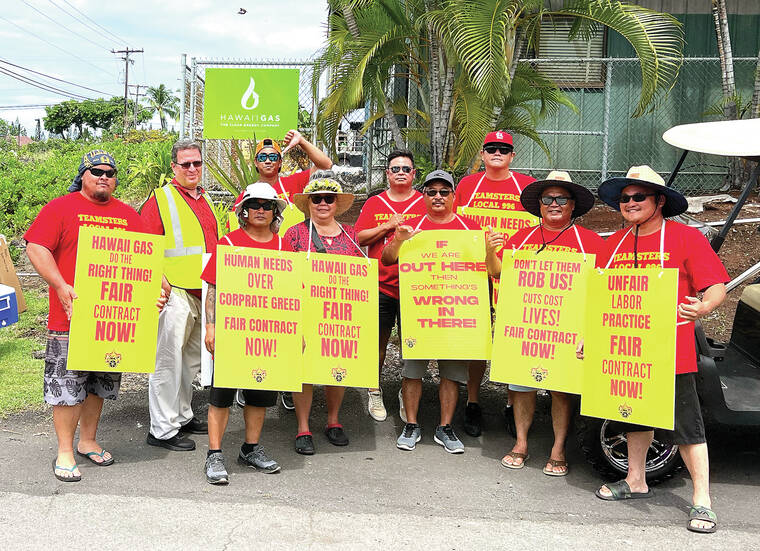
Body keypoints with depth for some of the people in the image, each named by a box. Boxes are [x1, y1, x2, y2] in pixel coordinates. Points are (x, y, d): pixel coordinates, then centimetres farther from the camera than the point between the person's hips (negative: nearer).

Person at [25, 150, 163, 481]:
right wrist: (61, 286, -18)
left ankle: (88, 441, 30)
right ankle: (65, 452, 10)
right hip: (71, 314, -4)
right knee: (67, 383, -2)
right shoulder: (60, 208, 0)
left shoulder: (128, 214, 13)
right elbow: (36, 248, -7)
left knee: (99, 383, 14)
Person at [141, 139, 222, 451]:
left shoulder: (205, 200, 18)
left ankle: (182, 416, 30)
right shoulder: (161, 198, -5)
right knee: (168, 360, -4)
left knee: (191, 359, 17)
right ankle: (162, 430, 4)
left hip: (205, 293, 8)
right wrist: (159, 281, -21)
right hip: (175, 293, -8)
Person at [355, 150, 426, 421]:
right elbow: (359, 238, 2)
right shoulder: (374, 203, 8)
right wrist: (387, 226, -10)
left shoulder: (425, 203, 6)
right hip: (381, 285, 0)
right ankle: (374, 392, 21)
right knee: (378, 341, 5)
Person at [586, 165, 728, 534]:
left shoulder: (686, 237, -6)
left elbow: (717, 286, -9)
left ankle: (701, 500, 9)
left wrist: (703, 307, -30)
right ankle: (636, 480, 35)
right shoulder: (615, 242, 10)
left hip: (671, 351, -5)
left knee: (686, 426, -1)